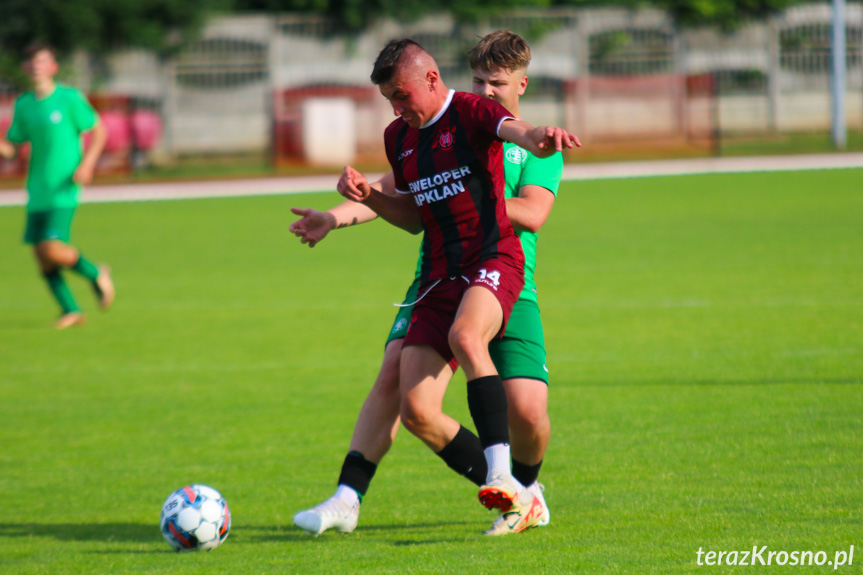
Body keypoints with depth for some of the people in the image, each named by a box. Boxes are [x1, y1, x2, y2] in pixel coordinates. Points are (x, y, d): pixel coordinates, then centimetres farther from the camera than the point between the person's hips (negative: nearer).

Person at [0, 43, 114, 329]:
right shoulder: (23, 104, 8)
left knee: (52, 248, -18)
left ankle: (96, 274, 10)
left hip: (63, 191, -6)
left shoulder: (69, 98, -6)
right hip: (37, 192, 6)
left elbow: (98, 131, 1)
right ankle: (70, 310, 17)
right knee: (40, 254, 3)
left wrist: (86, 164, -12)